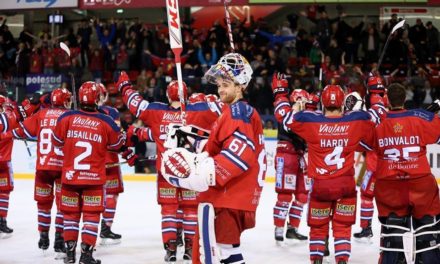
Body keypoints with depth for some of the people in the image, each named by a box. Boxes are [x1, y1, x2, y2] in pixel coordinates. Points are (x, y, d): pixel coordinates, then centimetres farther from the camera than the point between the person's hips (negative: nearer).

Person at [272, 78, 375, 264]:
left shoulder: (310, 121, -12)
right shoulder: (357, 121, -9)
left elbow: (284, 115, 1)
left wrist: (280, 91, 16)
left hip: (320, 185, 0)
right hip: (346, 185, 1)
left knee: (318, 226, 15)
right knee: (343, 226, 8)